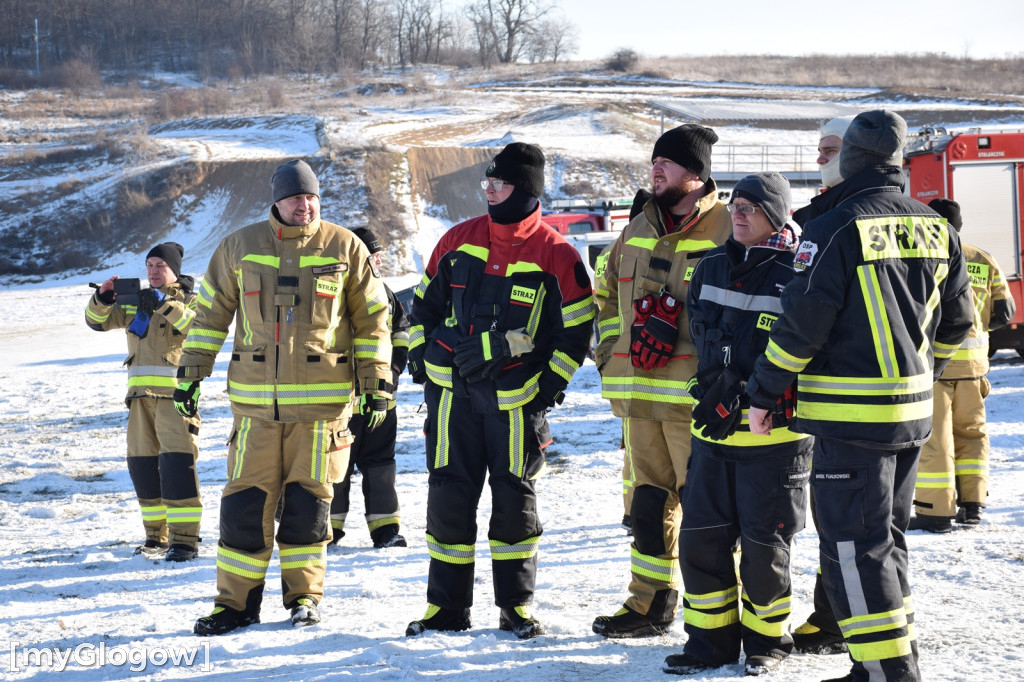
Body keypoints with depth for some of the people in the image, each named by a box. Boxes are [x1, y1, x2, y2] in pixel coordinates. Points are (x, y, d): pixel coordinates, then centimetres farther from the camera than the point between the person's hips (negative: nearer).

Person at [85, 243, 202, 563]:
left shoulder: (188, 300, 2)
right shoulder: (134, 301, 17)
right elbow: (98, 321, 13)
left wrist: (165, 305, -26)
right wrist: (102, 299, -7)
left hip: (175, 393, -6)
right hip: (141, 395, 6)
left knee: (176, 461, -16)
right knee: (142, 464, 8)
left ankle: (184, 539, -16)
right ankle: (157, 536, 20)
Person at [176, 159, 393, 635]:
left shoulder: (345, 248, 2)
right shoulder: (239, 247, 6)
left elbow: (372, 319, 7)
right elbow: (211, 312, 13)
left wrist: (376, 383, 3)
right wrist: (190, 373, 10)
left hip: (322, 398, -1)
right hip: (255, 399, 1)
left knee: (308, 501, 4)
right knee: (245, 502, 0)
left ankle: (304, 595, 19)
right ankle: (237, 602, 11)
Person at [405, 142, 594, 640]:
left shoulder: (555, 255, -5)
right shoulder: (459, 240, 6)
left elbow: (577, 326, 0)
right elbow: (426, 301, 16)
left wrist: (551, 383, -4)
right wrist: (420, 356, 8)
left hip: (515, 397, -3)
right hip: (451, 391, 3)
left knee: (514, 500, 3)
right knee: (448, 496, 4)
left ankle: (516, 605, 15)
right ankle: (447, 605, 13)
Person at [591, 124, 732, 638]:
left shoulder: (727, 230, -6)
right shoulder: (638, 231, 15)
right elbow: (610, 292, 26)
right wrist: (612, 353, 15)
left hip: (696, 397, -7)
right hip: (638, 394, 7)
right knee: (649, 499, 13)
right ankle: (649, 604, 23)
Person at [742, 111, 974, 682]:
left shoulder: (836, 228, -14)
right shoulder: (935, 229, 7)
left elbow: (802, 323, -14)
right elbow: (955, 321, 15)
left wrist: (764, 391, -4)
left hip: (851, 415, -7)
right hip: (913, 410, 7)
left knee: (853, 545, -2)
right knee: (888, 535, 18)